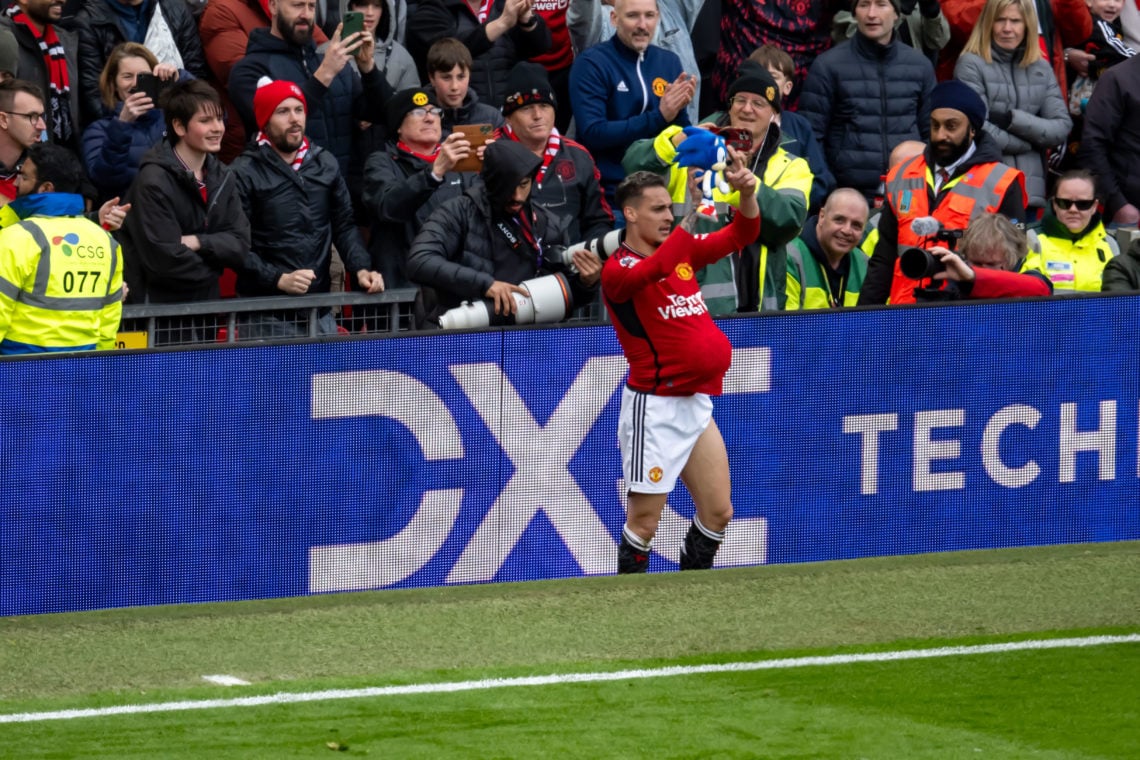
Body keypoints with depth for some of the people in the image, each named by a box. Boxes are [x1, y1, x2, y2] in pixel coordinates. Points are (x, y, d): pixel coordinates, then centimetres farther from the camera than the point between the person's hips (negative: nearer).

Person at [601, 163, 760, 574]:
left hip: (696, 402, 7)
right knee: (644, 521, -5)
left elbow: (741, 234, 11)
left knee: (718, 513, 8)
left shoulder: (684, 251, 10)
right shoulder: (617, 269, -12)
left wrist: (747, 193, -8)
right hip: (655, 405, -7)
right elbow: (653, 271, -34)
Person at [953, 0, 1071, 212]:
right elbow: (978, 130, -12)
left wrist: (1012, 119, -10)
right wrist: (1034, 138, -2)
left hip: (1029, 191, 4)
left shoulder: (1042, 68, 13)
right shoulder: (971, 65, -3)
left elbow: (1062, 128, 4)